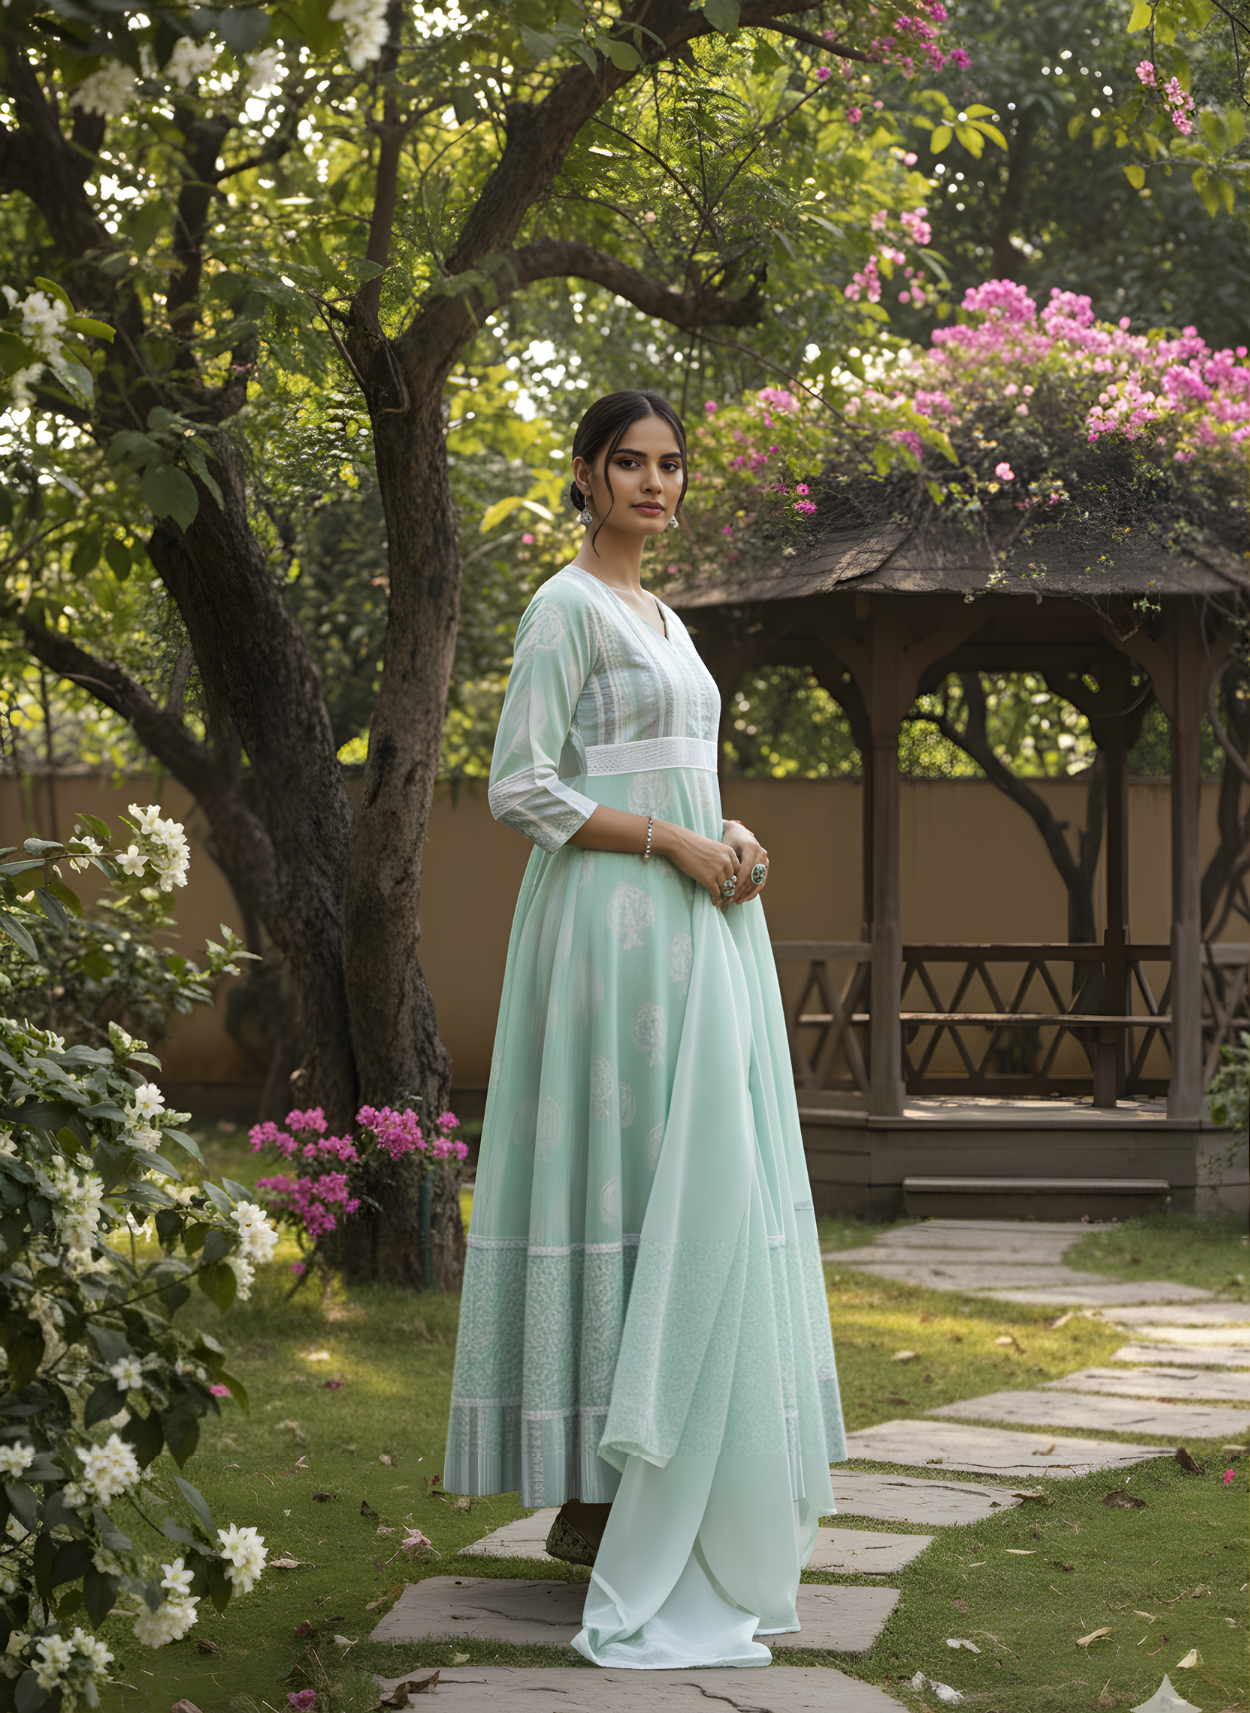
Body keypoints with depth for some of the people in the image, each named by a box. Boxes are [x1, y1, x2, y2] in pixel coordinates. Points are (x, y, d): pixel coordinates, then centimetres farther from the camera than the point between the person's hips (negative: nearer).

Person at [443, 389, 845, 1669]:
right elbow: (520, 790, -13)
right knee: (629, 1195, -9)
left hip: (698, 929, 9)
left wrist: (735, 840, 3)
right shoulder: (565, 608, -6)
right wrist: (674, 841, -16)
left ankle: (674, 1501, 14)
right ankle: (597, 1499, -3)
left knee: (702, 1200, 8)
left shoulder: (662, 621, 20)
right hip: (615, 930, -9)